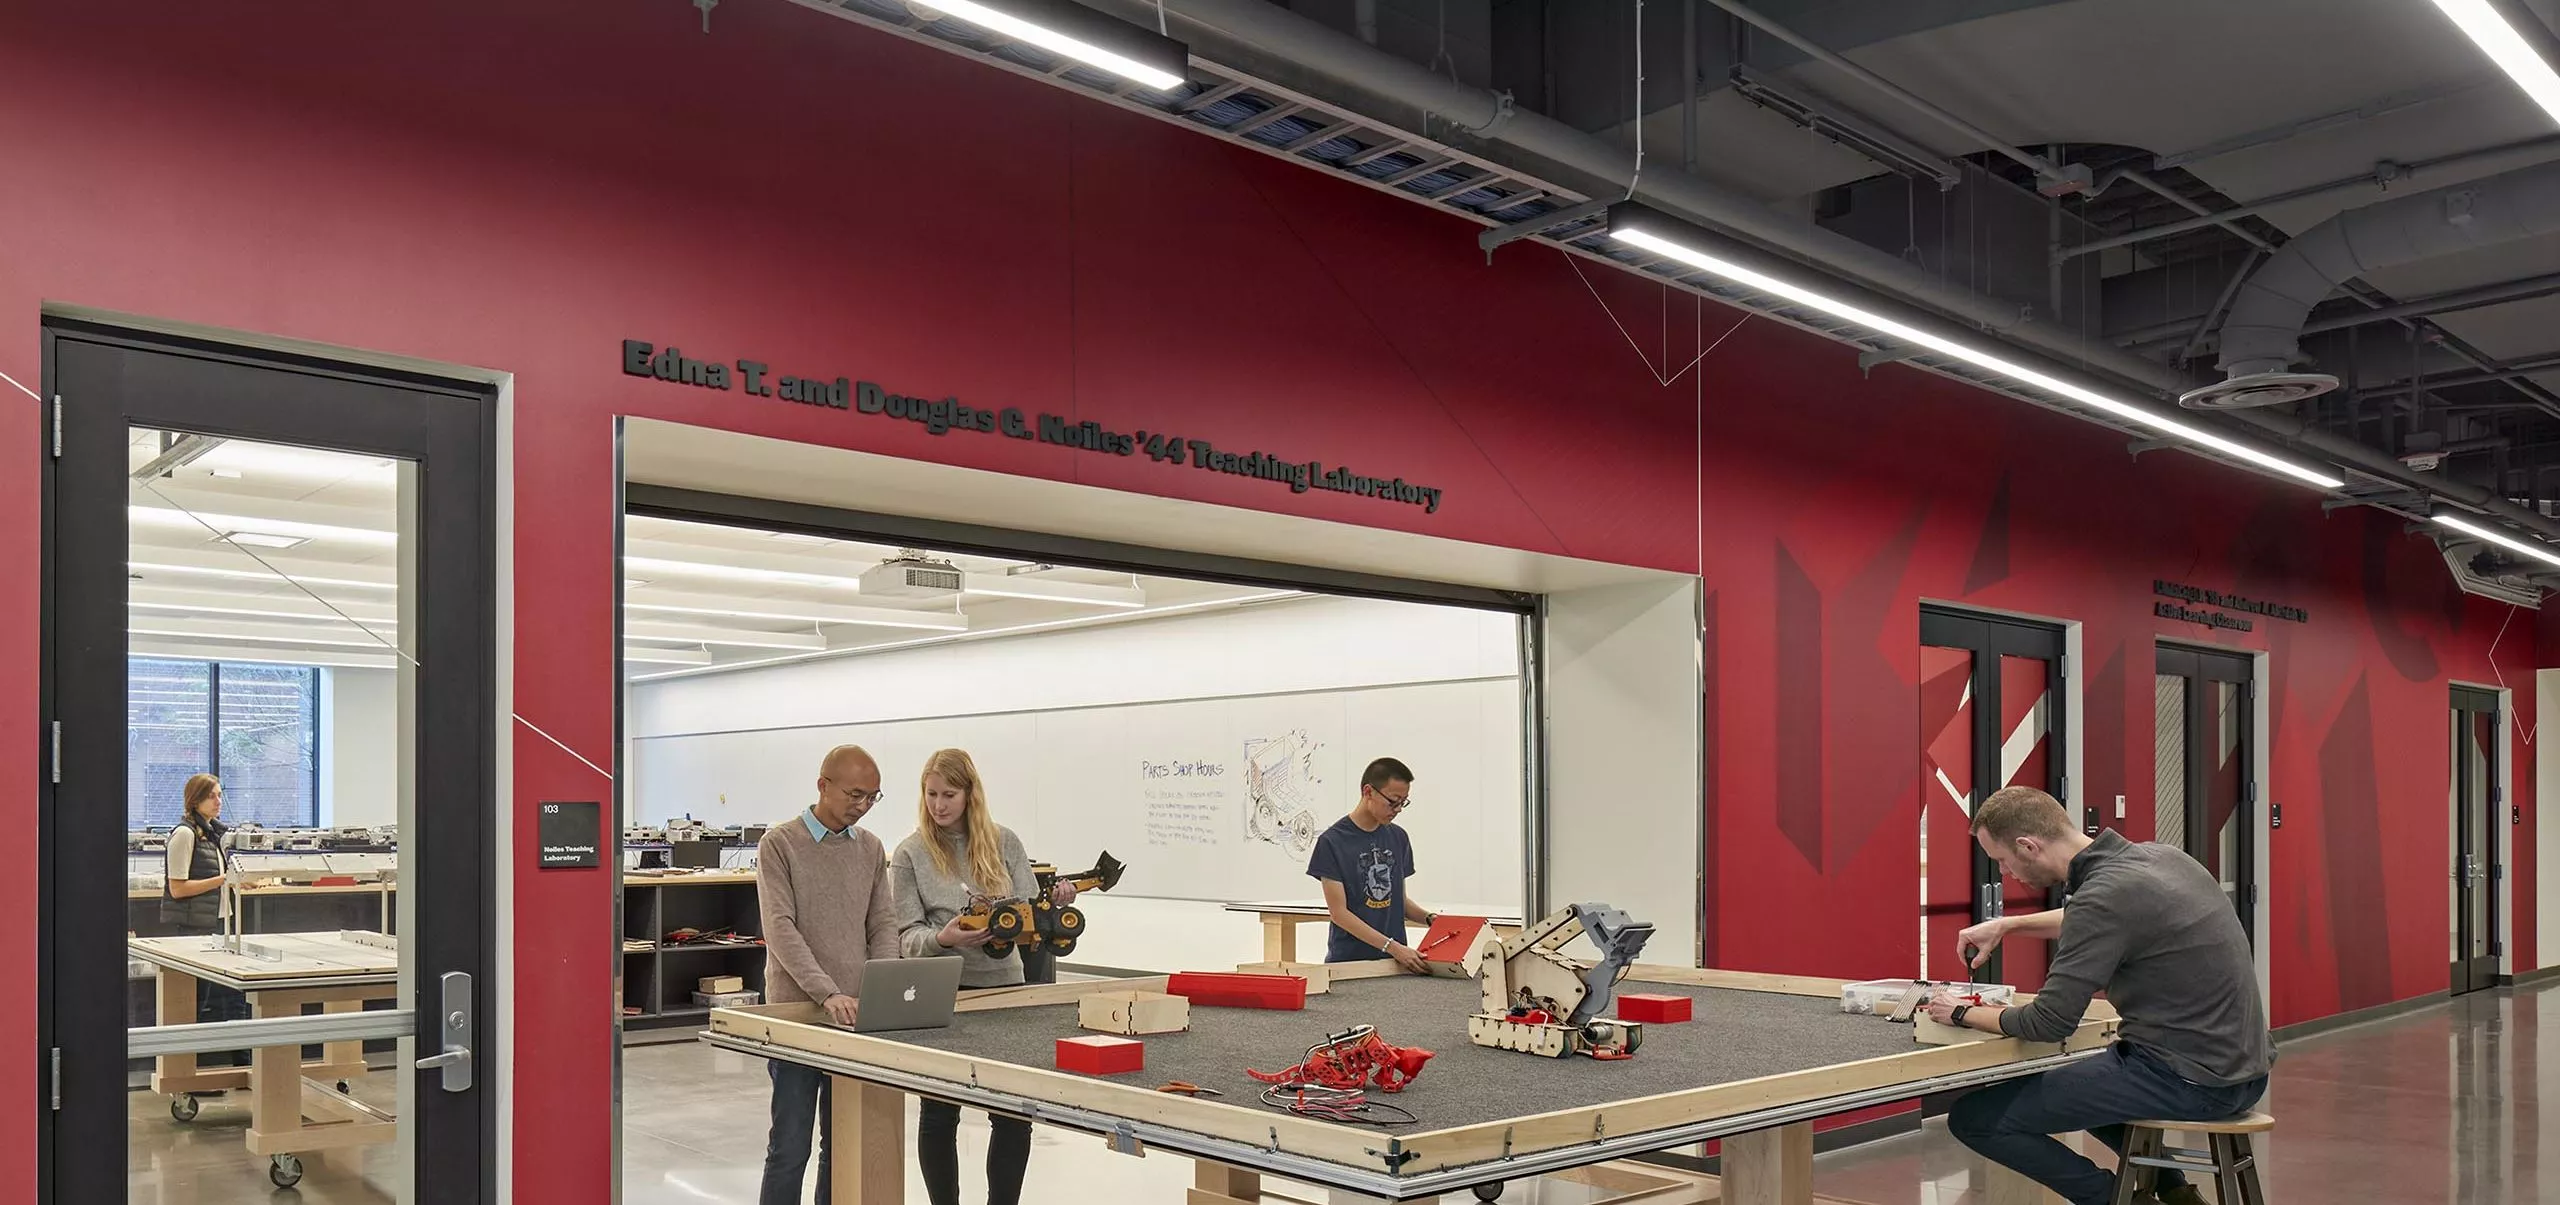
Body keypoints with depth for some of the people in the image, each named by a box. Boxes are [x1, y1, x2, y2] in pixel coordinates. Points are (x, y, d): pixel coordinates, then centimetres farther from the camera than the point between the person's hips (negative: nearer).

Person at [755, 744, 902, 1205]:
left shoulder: (871, 849, 10)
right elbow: (781, 929, -14)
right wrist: (828, 994, -24)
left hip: (854, 1013, 5)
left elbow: (882, 925, 9)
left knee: (843, 1145, 10)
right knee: (791, 1147, -1)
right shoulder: (780, 844, -6)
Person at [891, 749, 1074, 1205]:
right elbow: (907, 935, -6)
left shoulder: (1004, 842, 4)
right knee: (939, 1114, 7)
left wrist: (1054, 904, -18)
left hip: (1003, 988, 2)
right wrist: (942, 938, -26)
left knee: (1014, 1114, 5)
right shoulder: (910, 854, -2)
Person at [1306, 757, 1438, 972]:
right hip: (1348, 961, -4)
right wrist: (1392, 947, -16)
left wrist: (1428, 918, 0)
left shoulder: (1398, 838, 10)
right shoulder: (1332, 842, -7)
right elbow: (1339, 912, -10)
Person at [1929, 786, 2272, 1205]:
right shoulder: (2157, 855, 5)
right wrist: (2008, 925, 23)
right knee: (2075, 1078, 35)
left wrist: (1964, 1014, 0)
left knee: (1974, 1118, -6)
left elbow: (2048, 1024, -16)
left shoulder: (2105, 893, -21)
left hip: (2189, 1080, -9)